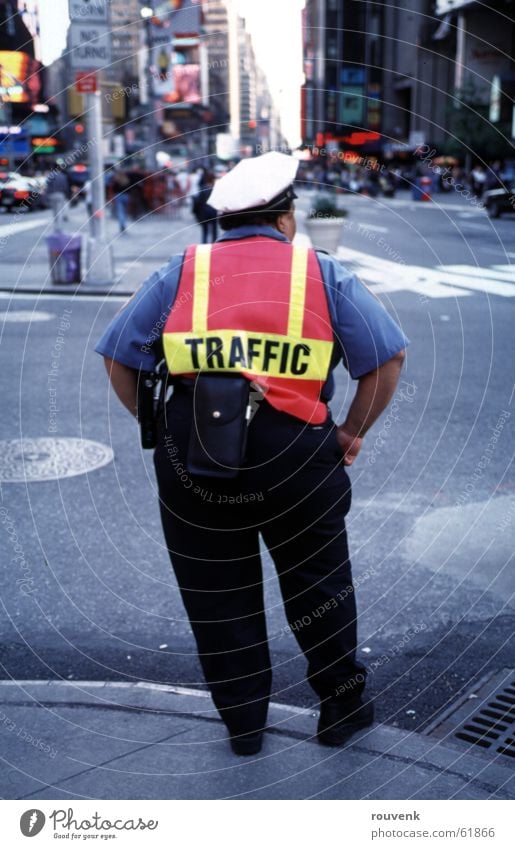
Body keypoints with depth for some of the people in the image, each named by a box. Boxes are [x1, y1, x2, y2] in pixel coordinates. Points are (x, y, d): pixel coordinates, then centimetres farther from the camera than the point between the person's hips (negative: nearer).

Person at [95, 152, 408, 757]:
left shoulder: (179, 273, 9)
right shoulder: (324, 276, 6)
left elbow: (118, 359, 7)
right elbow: (388, 357, 3)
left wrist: (159, 427, 14)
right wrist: (353, 431, 12)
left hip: (192, 454, 1)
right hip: (295, 451, -1)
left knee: (215, 592, 16)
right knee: (316, 582, 18)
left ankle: (243, 723, 31)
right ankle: (342, 707, 35)